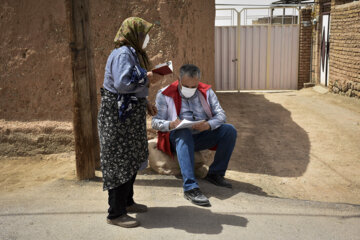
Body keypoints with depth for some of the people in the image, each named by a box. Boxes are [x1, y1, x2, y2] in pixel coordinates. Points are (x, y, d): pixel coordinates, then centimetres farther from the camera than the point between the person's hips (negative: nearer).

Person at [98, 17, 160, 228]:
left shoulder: (133, 53, 16)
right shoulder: (122, 54, -16)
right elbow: (122, 83, -28)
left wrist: (145, 103, 12)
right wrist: (146, 78, -17)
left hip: (130, 113, 10)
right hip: (118, 115, -10)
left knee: (132, 159, 17)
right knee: (120, 162, -5)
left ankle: (127, 201, 31)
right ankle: (116, 213, 5)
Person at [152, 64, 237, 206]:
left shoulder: (206, 92, 9)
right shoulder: (165, 95, 0)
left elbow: (221, 114, 2)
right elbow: (155, 122, -5)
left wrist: (208, 125, -21)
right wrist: (170, 125, -28)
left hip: (201, 136, 4)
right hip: (177, 137, -4)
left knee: (229, 130, -17)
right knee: (183, 133, -39)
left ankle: (215, 173, -7)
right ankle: (190, 188, -46)